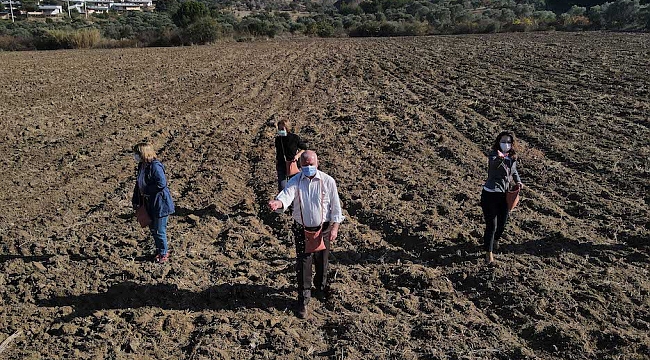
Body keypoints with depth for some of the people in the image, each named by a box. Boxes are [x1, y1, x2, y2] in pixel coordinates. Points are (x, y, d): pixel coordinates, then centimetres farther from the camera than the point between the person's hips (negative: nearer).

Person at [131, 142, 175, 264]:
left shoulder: (155, 166, -23)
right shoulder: (141, 166, 6)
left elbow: (162, 183, -29)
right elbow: (139, 184, 15)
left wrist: (146, 191, -18)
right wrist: (135, 201, 12)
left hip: (160, 204, -9)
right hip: (149, 203, 9)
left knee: (159, 231, 3)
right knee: (153, 229, 19)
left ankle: (163, 253, 22)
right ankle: (159, 250, 37)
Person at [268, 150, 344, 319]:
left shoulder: (328, 181, -8)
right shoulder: (295, 181, -9)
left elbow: (335, 205, -3)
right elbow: (286, 195, -28)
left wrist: (335, 227, -8)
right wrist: (278, 203, -51)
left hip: (323, 229, 1)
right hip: (302, 230, -1)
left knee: (322, 261, 17)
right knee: (303, 264, 1)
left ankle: (321, 287, 45)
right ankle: (303, 299, 13)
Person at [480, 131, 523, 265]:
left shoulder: (513, 157, 2)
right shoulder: (494, 155, -18)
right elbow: (493, 163, -43)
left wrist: (518, 181, 4)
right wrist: (500, 158, -65)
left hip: (505, 195, 6)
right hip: (490, 195, -6)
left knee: (502, 224, 17)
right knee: (491, 226, -5)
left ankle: (494, 241, 47)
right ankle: (489, 253, 10)